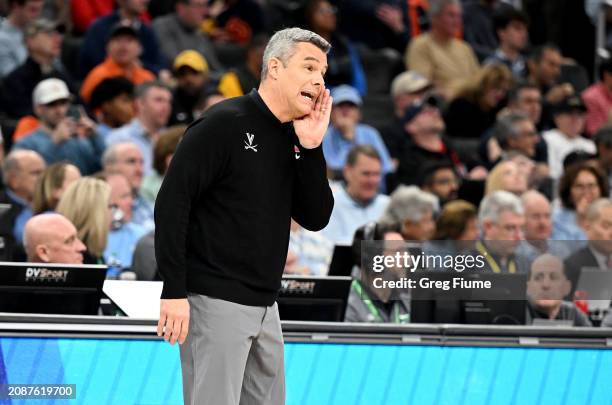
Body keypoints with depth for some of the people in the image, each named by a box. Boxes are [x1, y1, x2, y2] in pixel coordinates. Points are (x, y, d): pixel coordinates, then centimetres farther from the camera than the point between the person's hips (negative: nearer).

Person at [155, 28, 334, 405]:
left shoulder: (293, 138, 12)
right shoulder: (225, 123, -11)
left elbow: (316, 218, 8)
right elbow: (172, 201, -15)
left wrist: (311, 147, -5)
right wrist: (174, 292, -19)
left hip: (264, 305, 8)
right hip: (215, 302, -8)